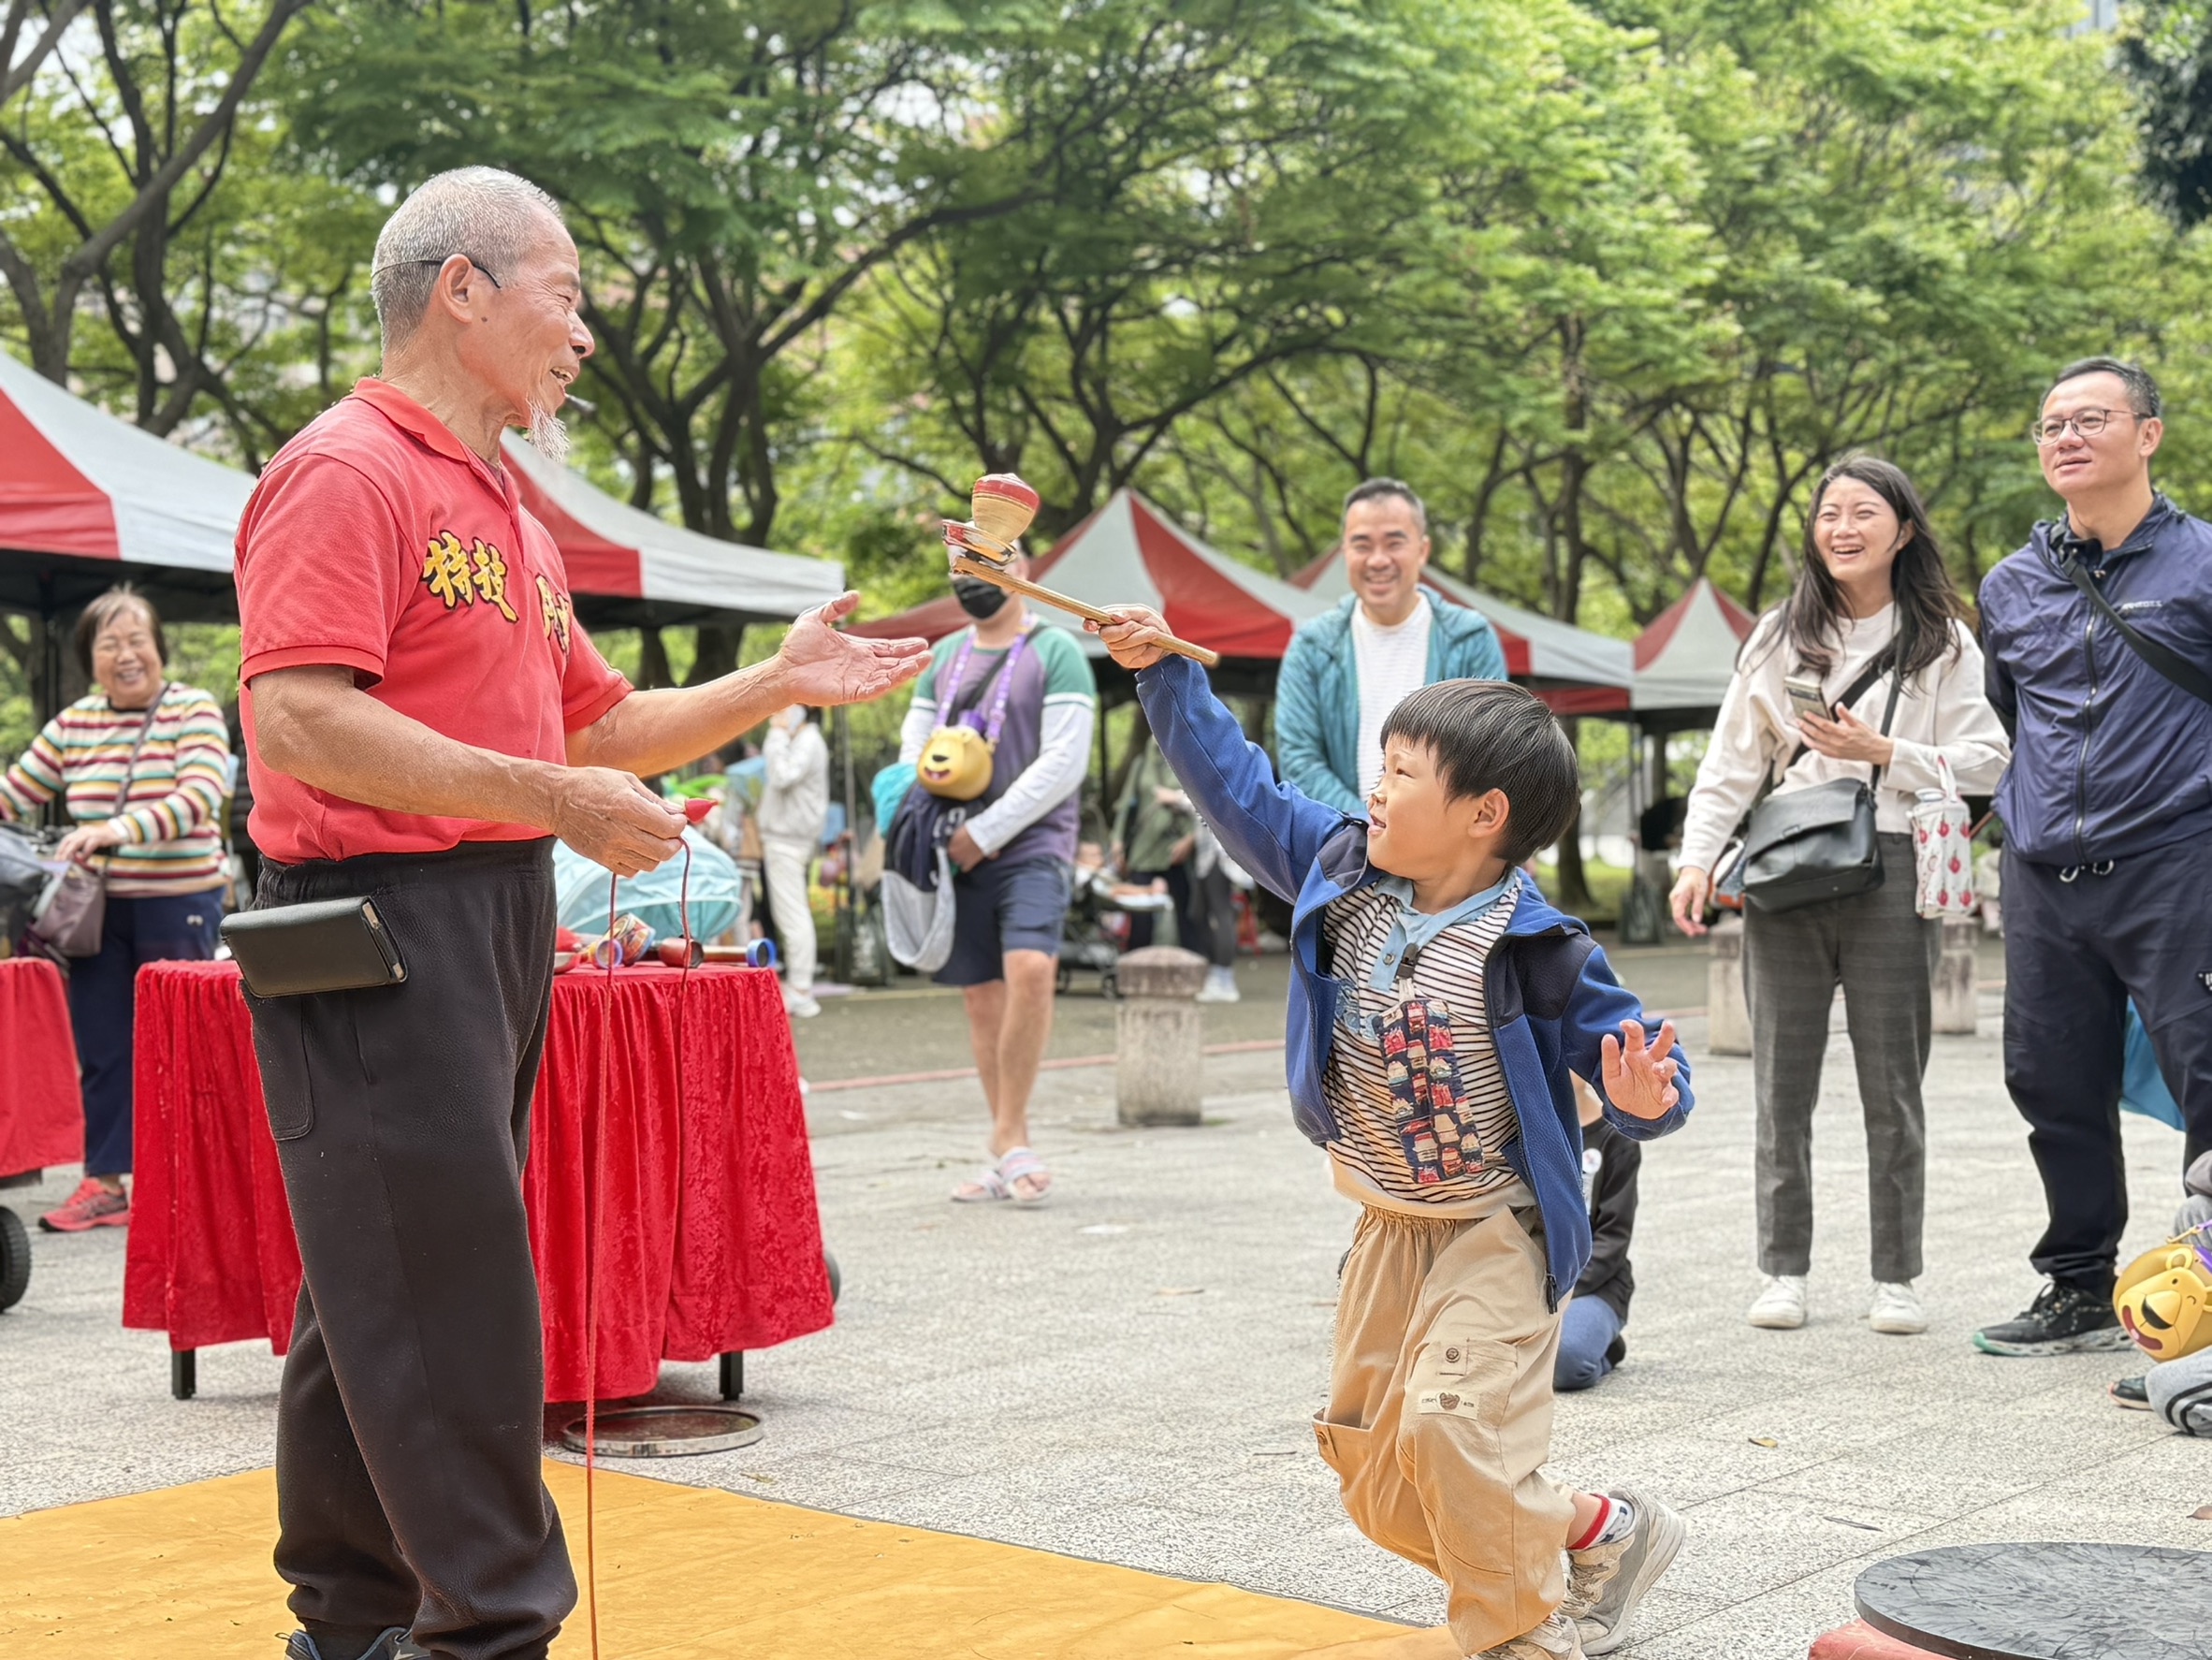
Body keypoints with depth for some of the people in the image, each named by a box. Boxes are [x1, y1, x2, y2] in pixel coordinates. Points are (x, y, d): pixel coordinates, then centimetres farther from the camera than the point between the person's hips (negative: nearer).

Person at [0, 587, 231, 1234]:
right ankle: (103, 1181, 14)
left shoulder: (194, 712, -5)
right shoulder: (73, 724, 9)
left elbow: (199, 799, -20)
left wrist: (119, 829, -33)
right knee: (99, 1046, 5)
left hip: (178, 903, -4)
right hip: (98, 908, 4)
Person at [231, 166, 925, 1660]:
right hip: (378, 921, -10)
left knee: (381, 1297, 15)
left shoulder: (507, 512, 20)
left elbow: (601, 727, 24)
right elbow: (301, 721, -22)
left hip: (498, 924, 10)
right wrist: (554, 801, -21)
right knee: (446, 1307, -6)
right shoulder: (350, 472, -11)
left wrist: (780, 684, 13)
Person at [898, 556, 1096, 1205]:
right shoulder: (944, 656, 16)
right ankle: (1010, 1152, 14)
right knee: (982, 998, 6)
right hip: (958, 853, 6)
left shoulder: (1055, 652, -1)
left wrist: (986, 831, -14)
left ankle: (1008, 1134, -14)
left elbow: (1064, 761, -10)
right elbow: (913, 743, 19)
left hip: (1031, 844, -5)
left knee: (1030, 969, -26)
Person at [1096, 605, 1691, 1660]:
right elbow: (1240, 791, 5)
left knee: (1449, 1423, -21)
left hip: (1494, 1229, -7)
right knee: (1370, 1464, 11)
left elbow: (1635, 1067, -16)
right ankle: (1591, 1531, 27)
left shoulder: (1533, 949, -20)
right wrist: (1164, 675, 3)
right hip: (1388, 1226, 7)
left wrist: (1647, 1099, -39)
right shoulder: (1343, 877, -3)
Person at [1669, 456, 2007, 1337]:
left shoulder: (1943, 643, 7)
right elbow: (1731, 763, 11)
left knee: (1892, 1089, 3)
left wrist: (1883, 753, -11)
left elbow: (1984, 763, 0)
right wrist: (1698, 859, 0)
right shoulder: (1777, 639, 12)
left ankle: (1896, 1279, 13)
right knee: (1782, 1084, 4)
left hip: (1892, 873, -2)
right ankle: (1783, 1271, 12)